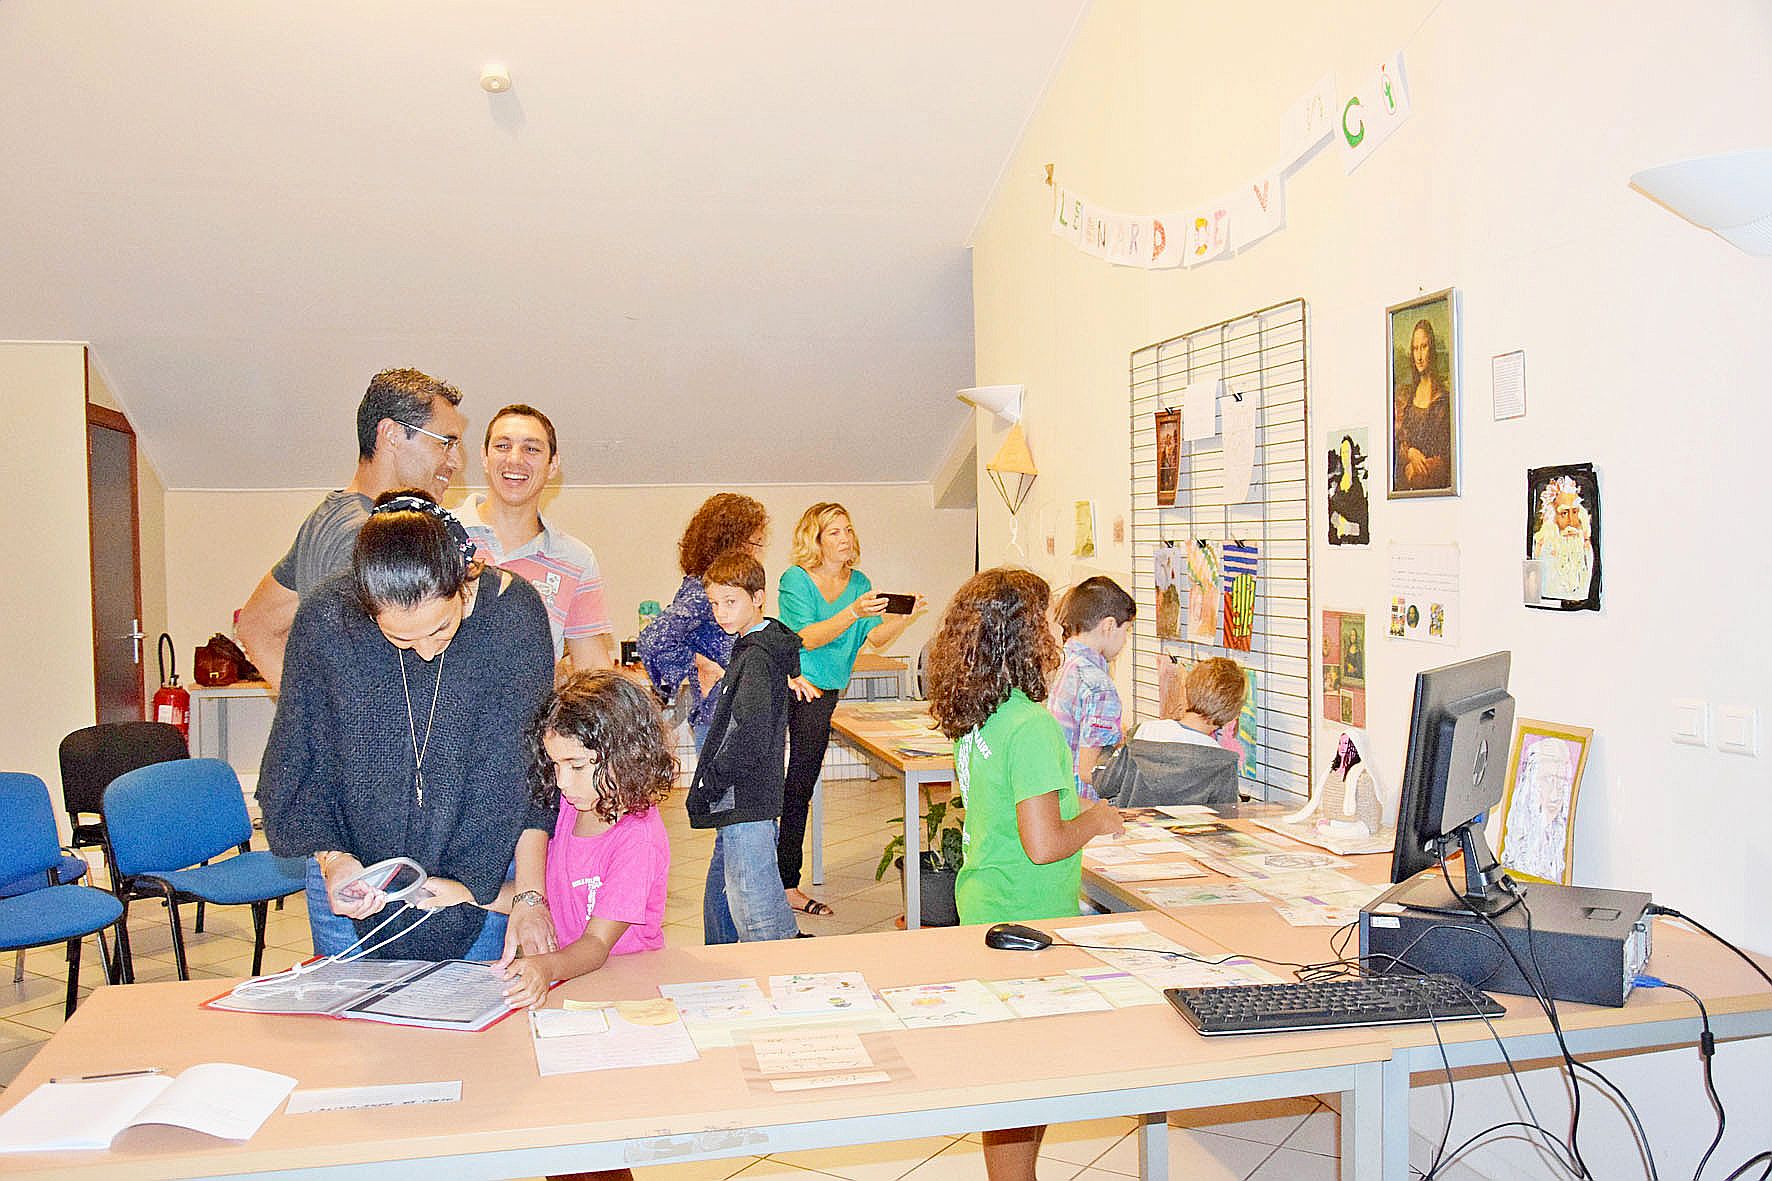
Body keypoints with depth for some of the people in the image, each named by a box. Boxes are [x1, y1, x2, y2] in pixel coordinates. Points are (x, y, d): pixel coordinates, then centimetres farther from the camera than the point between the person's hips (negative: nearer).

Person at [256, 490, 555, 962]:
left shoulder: (514, 613, -18)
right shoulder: (325, 618, -18)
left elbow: (529, 771, -11)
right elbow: (299, 770, -5)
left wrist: (531, 895, -14)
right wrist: (332, 859, -20)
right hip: (354, 870, 1)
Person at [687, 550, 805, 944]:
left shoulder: (755, 658, -17)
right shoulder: (755, 647, 14)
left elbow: (750, 739, -24)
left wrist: (707, 785, -17)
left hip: (745, 802, -11)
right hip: (741, 802, 11)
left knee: (755, 913, -7)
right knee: (719, 899, 22)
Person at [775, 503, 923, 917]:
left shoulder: (858, 583, 9)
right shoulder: (795, 580, -7)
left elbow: (875, 638, 0)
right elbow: (808, 637, -18)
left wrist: (904, 618, -18)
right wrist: (853, 612, -30)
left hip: (821, 695, 5)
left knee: (800, 791, 10)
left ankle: (789, 885, 17)